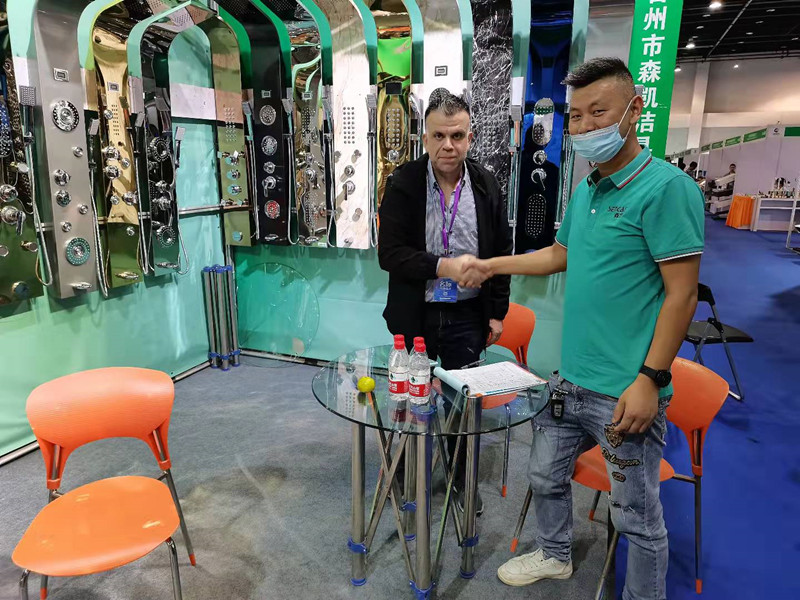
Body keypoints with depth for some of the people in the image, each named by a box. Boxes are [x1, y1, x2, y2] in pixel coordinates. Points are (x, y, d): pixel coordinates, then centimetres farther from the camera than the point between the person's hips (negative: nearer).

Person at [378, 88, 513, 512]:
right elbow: (389, 253, -13)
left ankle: (462, 479, 34)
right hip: (415, 314, -1)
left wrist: (497, 312, 3)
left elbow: (502, 252, 5)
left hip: (468, 316, 1)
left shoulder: (487, 186, -1)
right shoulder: (403, 184, -8)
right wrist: (443, 266, -24)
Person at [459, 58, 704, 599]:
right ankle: (555, 556, 49)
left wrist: (650, 380, -19)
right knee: (546, 477, 24)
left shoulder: (666, 188, -15)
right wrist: (495, 265, 18)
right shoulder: (585, 191, 9)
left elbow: (681, 293, -18)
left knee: (637, 515, 11)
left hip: (625, 391, -8)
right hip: (570, 381, 8)